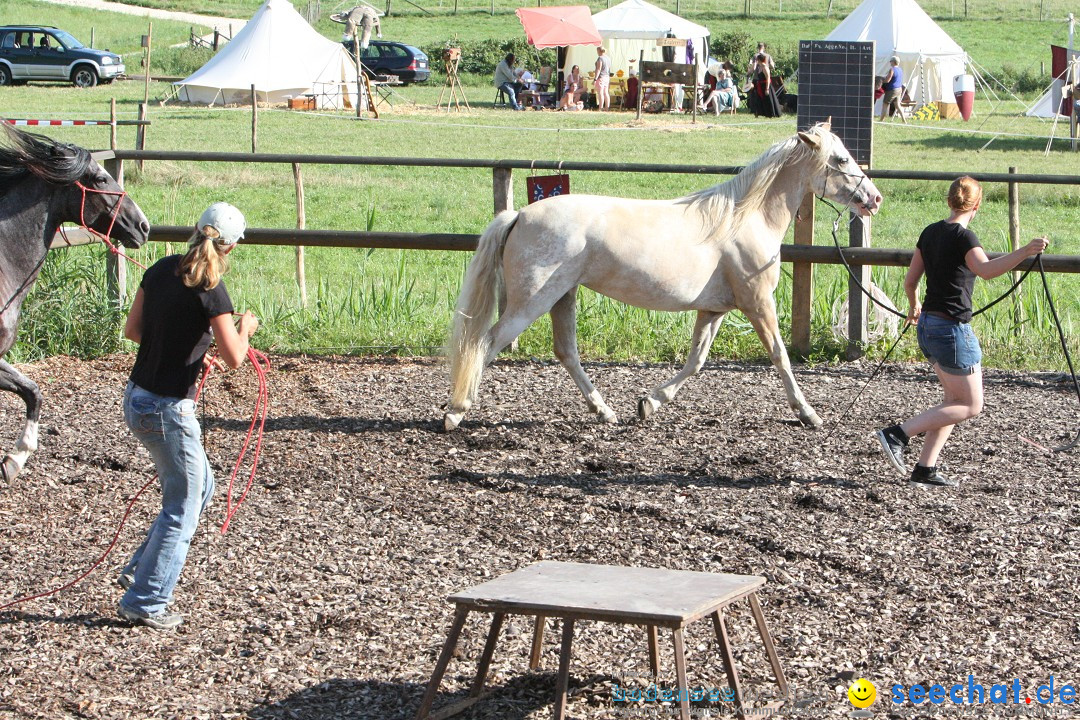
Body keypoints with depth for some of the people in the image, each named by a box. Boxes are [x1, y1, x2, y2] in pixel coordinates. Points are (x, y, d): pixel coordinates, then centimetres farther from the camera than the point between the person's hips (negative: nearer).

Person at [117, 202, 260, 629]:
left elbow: (132, 330, 11)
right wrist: (246, 326, 2)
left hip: (136, 399, 8)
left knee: (201, 488, 24)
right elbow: (234, 357, -17)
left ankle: (138, 571, 25)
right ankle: (145, 603, 12)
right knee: (182, 509, 7)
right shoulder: (210, 290, -18)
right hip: (167, 410, -8)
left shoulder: (161, 270, 3)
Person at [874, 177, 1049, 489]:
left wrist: (914, 306, 34)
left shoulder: (931, 232, 8)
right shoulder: (963, 236, -15)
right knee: (971, 405, 1)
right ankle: (898, 434, -10)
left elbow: (910, 281, 14)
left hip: (928, 325, 9)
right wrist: (1025, 252, -42)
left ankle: (925, 469, 11)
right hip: (952, 328, -9)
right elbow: (986, 270, -33)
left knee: (955, 399, 17)